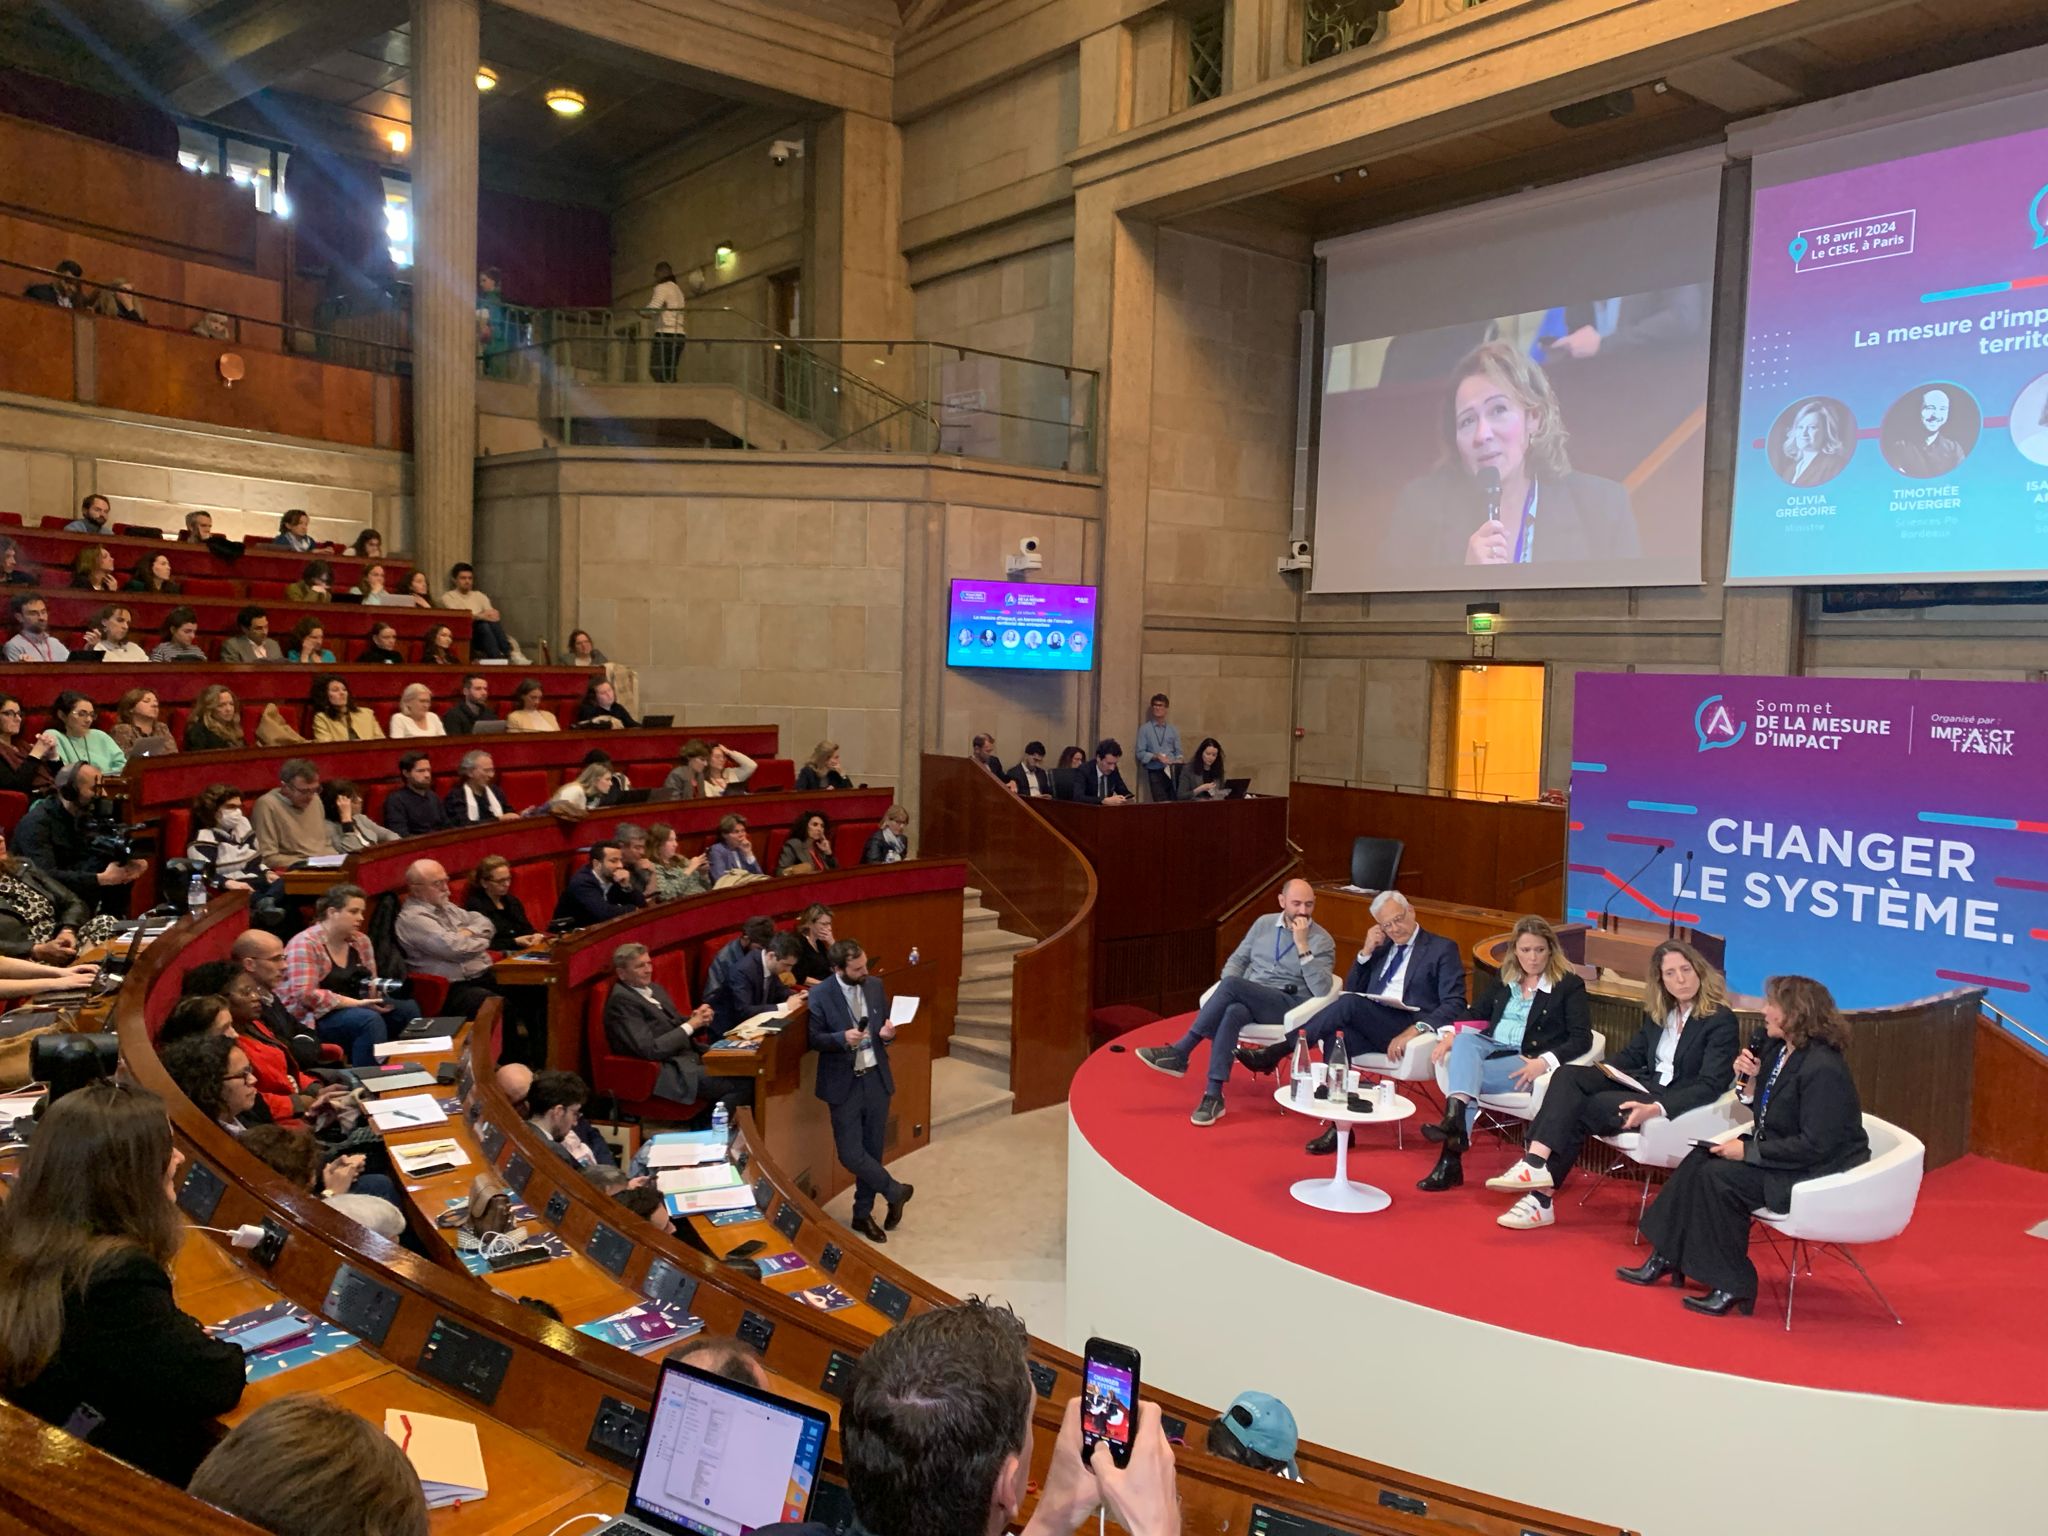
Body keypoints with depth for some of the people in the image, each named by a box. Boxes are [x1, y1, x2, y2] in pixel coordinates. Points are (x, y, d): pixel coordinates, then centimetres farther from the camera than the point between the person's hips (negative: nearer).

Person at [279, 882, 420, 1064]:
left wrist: (380, 990, -11)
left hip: (353, 1009, 8)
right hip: (311, 1018, -8)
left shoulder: (361, 941, 8)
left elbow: (371, 985, 15)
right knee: (370, 1020, -32)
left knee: (408, 1008, -11)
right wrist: (356, 1003, -24)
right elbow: (306, 995, -24)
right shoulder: (305, 944, -14)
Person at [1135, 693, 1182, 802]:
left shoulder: (1173, 729, 15)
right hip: (1155, 772, -3)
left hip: (1172, 771, 3)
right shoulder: (1145, 729, 4)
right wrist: (1156, 756, -17)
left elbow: (1178, 752, 13)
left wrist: (1179, 760, -11)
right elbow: (1140, 753, -1)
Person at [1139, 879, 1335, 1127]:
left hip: (1288, 1005, -4)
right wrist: (1228, 993, -2)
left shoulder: (1322, 940, -2)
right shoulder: (1264, 924, 13)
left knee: (1232, 985, -32)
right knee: (1232, 1013, -35)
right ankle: (1214, 1095, -35)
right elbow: (1237, 959, 19)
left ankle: (1180, 1052, -25)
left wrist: (1302, 946, -19)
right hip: (1248, 999, 4)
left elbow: (1321, 990, -14)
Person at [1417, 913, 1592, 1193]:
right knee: (1464, 1041, -32)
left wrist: (1545, 1061, -22)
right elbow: (1475, 1014, 21)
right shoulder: (1504, 980, 19)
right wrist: (1451, 1033, -2)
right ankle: (1455, 1122, -49)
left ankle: (1451, 1159, -36)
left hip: (1527, 1062, -5)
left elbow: (1582, 1039, -6)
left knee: (1464, 1071, -31)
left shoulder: (1569, 985, 2)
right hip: (1491, 1046, 5)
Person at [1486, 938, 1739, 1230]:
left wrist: (1655, 1108, -31)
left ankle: (1541, 1196, -24)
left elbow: (1709, 1087, -17)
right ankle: (1536, 1163, -32)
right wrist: (1605, 1069, -1)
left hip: (1675, 1102, -7)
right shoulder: (1658, 1012, 13)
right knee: (1568, 1075, -18)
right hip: (1644, 1084, 7)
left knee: (1587, 1109, -25)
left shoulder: (1721, 1021, -9)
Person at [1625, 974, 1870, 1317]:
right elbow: (1764, 1115, 14)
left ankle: (1732, 1287, -9)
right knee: (1700, 1160, -2)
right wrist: (1749, 1079, -5)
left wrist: (1748, 1152, -23)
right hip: (1780, 1151, 10)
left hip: (1818, 1171, -10)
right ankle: (1666, 1259, 4)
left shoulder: (1823, 1069, -25)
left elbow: (1815, 1146, -27)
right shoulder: (1779, 1049, 4)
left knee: (1718, 1176, -21)